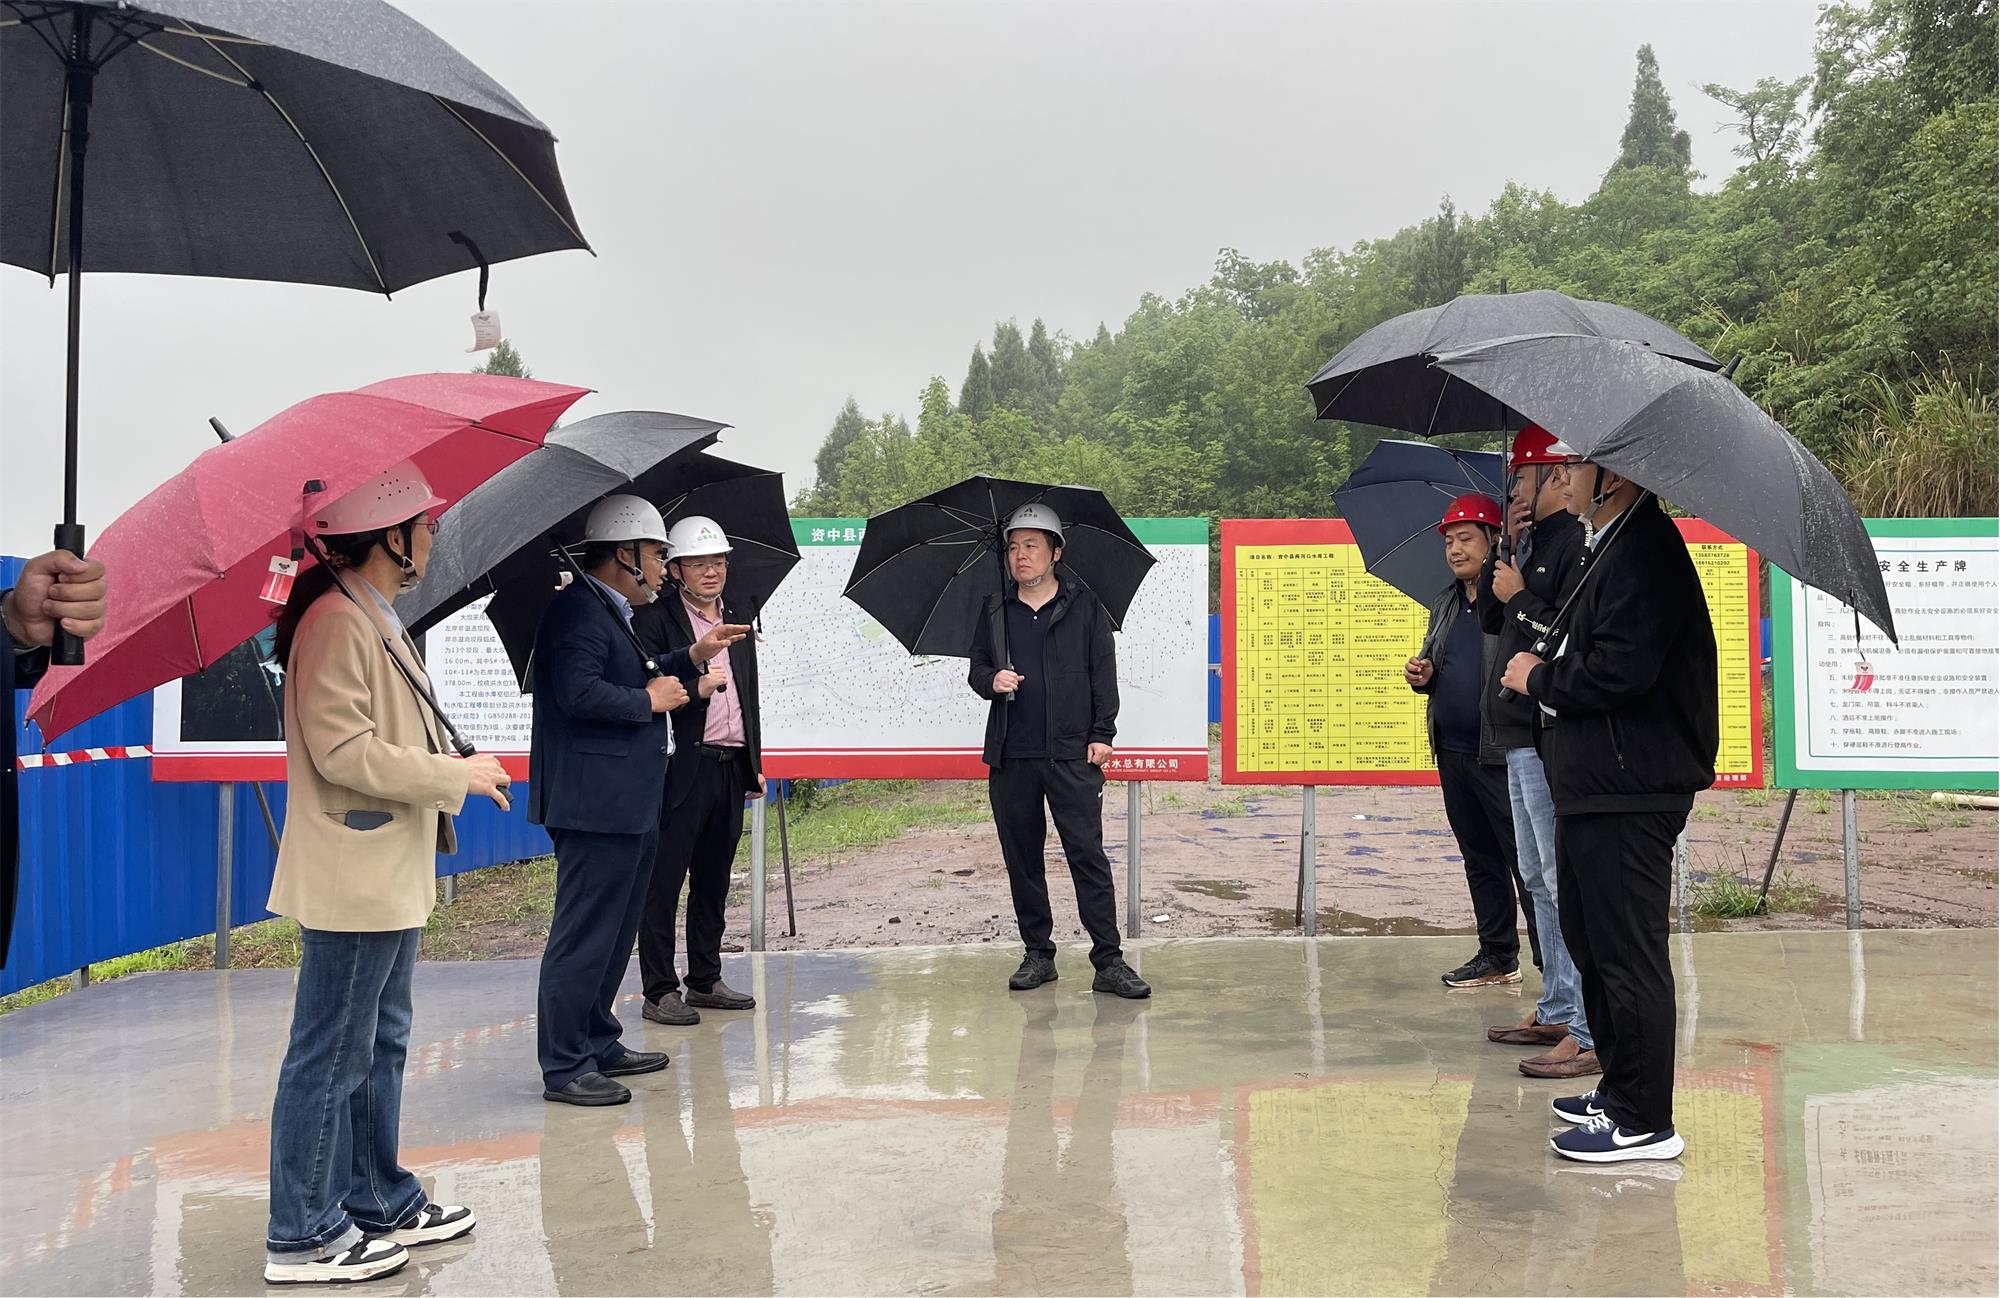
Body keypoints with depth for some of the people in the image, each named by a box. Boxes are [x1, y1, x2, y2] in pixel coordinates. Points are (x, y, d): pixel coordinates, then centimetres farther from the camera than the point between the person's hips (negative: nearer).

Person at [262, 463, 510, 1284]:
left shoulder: (375, 618, 15)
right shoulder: (337, 621, -18)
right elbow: (343, 751, -23)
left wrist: (446, 772, 11)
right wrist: (458, 775, -16)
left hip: (389, 876, 11)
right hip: (352, 881, -11)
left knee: (381, 1045, 18)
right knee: (332, 1056, -1)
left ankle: (380, 1201, 30)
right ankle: (303, 1235, 10)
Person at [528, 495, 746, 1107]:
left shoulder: (610, 614, 19)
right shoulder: (577, 611, -15)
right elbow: (579, 693, -27)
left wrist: (691, 657, 18)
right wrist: (650, 700, -15)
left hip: (627, 805, 11)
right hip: (595, 805, -11)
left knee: (614, 934, 19)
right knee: (583, 937, -5)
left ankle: (599, 1045, 30)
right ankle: (564, 1069, 2)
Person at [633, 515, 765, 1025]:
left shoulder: (739, 624, 17)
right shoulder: (654, 620, -4)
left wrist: (754, 764, 18)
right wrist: (695, 688, -26)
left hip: (731, 768, 7)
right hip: (682, 768, -7)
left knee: (713, 880, 13)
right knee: (664, 880, -2)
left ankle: (705, 980, 22)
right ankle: (659, 991, 3)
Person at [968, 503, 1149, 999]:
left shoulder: (1084, 608, 6)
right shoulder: (995, 611, 13)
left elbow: (1104, 673, 4)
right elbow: (976, 668, 17)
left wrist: (1102, 734, -5)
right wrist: (991, 680, -6)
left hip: (1072, 754, -3)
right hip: (1010, 758, 3)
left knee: (1089, 856, -6)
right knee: (1022, 859, 8)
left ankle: (1109, 962, -2)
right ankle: (1037, 954, 19)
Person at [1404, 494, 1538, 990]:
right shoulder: (1446, 603, 16)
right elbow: (1433, 663, 25)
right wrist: (1421, 675, 4)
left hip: (1505, 755, -8)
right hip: (1454, 753, 8)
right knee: (1479, 860, 16)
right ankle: (1497, 956, 26)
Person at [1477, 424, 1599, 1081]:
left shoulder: (1580, 543, -15)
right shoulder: (1534, 542, 16)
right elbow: (1490, 619, 14)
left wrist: (1519, 596, -11)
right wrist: (1504, 550, 4)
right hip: (1524, 733, 11)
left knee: (1568, 882, -9)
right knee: (1541, 879, 17)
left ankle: (1593, 1032, -4)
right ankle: (1557, 1012, 28)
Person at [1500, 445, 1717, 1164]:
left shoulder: (1643, 552, -17)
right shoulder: (1610, 547, 17)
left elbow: (1617, 672, -25)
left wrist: (1538, 678, -10)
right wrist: (1545, 667, 6)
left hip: (1628, 792, -11)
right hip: (1594, 782, 11)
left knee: (1627, 954, -3)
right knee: (1592, 942, 19)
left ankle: (1644, 1121, 7)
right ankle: (1621, 1090, 32)